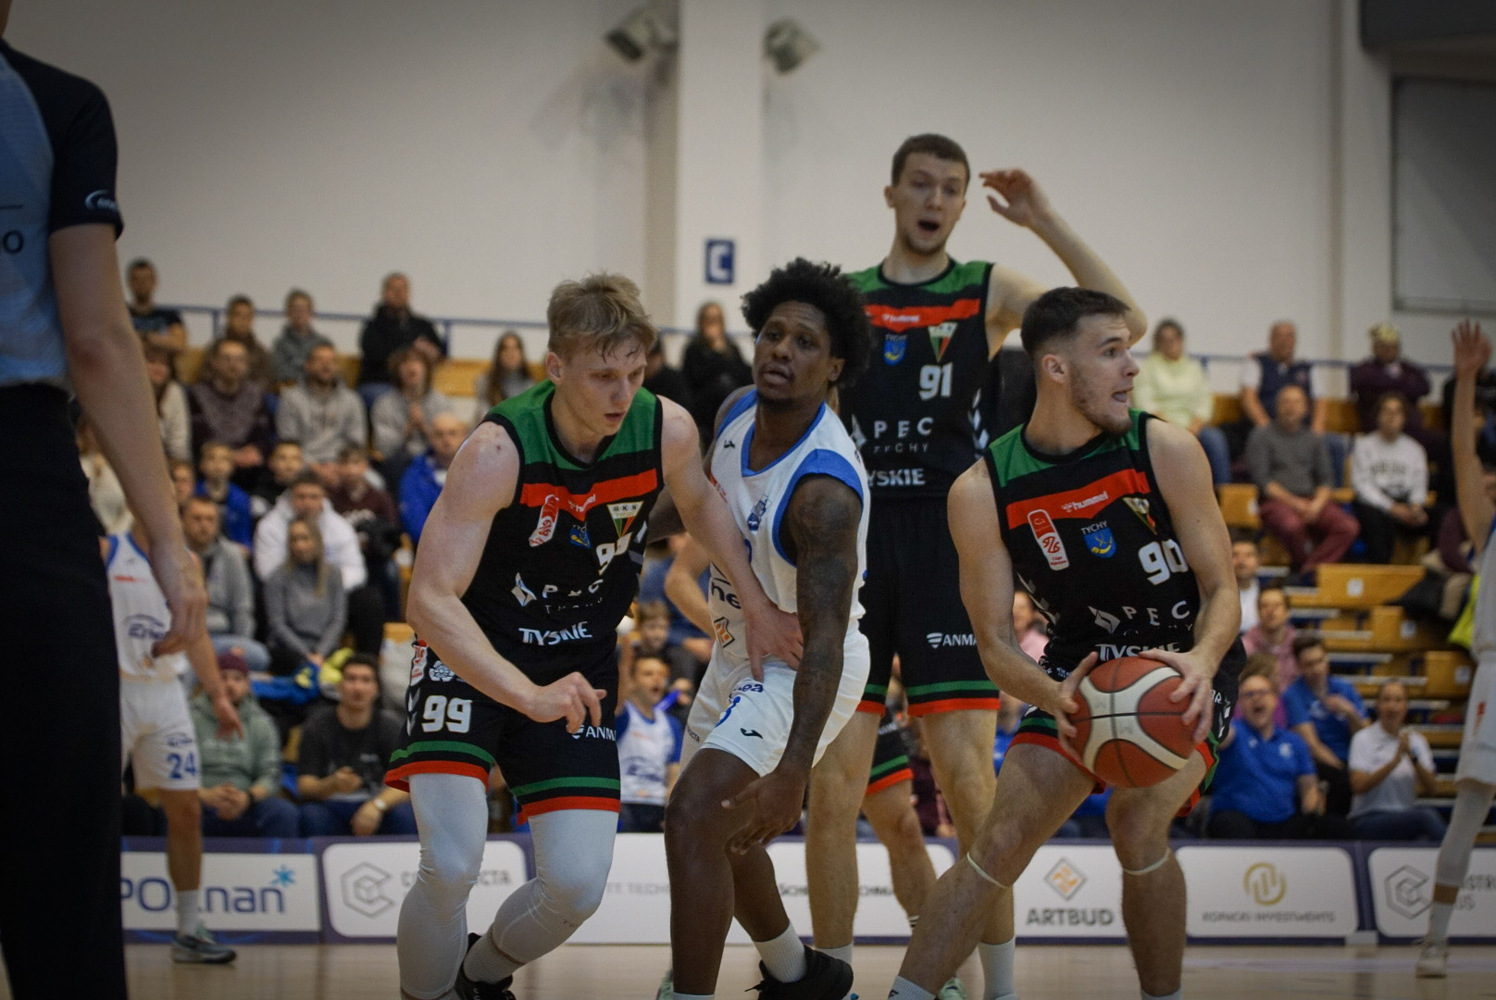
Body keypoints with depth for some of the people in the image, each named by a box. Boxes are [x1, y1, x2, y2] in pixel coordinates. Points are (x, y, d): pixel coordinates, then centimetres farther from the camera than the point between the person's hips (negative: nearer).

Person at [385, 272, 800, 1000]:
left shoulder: (667, 430, -14)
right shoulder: (499, 452, -27)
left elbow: (699, 503, 12)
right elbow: (430, 600, -33)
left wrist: (758, 607, 4)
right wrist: (529, 695, -44)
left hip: (578, 664, 4)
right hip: (471, 658, -4)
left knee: (578, 885, -4)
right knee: (451, 865, -22)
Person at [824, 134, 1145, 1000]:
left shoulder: (990, 291, 6)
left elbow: (1124, 324, -7)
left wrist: (1045, 222, -11)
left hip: (949, 548, -2)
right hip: (853, 546, 2)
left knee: (967, 776, -9)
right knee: (832, 788, 0)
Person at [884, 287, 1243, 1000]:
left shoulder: (1165, 451, -16)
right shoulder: (982, 492, -13)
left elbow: (1221, 589, -11)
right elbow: (995, 644, -9)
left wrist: (1201, 660, -34)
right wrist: (1053, 696, -31)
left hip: (1184, 665, -2)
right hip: (1077, 668, 2)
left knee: (1136, 822, -25)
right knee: (1000, 843, -10)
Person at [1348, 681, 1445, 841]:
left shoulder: (1416, 740, 13)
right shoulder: (1363, 739, 1)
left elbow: (1431, 788, 2)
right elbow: (1358, 785, -14)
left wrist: (1413, 758, -14)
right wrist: (1395, 761, -21)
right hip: (1370, 819, -4)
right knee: (1426, 816, -32)